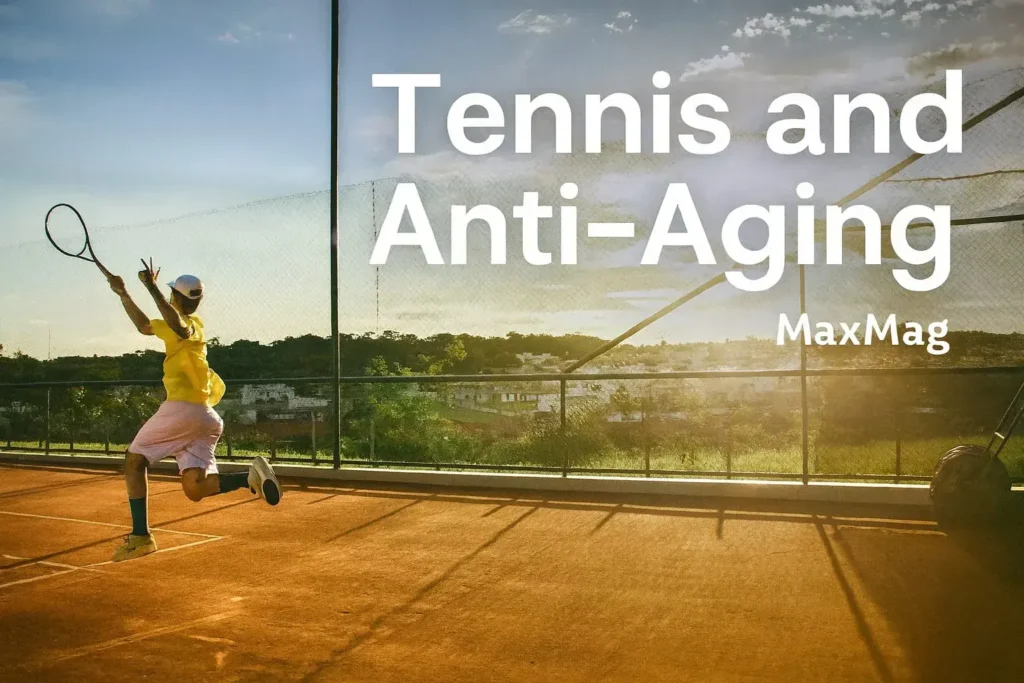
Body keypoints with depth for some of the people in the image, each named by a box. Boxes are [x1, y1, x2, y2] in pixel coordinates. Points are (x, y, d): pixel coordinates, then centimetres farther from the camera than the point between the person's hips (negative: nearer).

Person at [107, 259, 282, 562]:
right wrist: (123, 294, 37)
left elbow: (178, 326, -31)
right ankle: (252, 476, -23)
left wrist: (152, 288, -28)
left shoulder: (189, 324, -3)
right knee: (195, 489, -2)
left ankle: (140, 536, 2)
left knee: (134, 460, 9)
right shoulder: (192, 325, 24)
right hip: (205, 416, 8)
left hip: (180, 408, -8)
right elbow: (145, 325, 35)